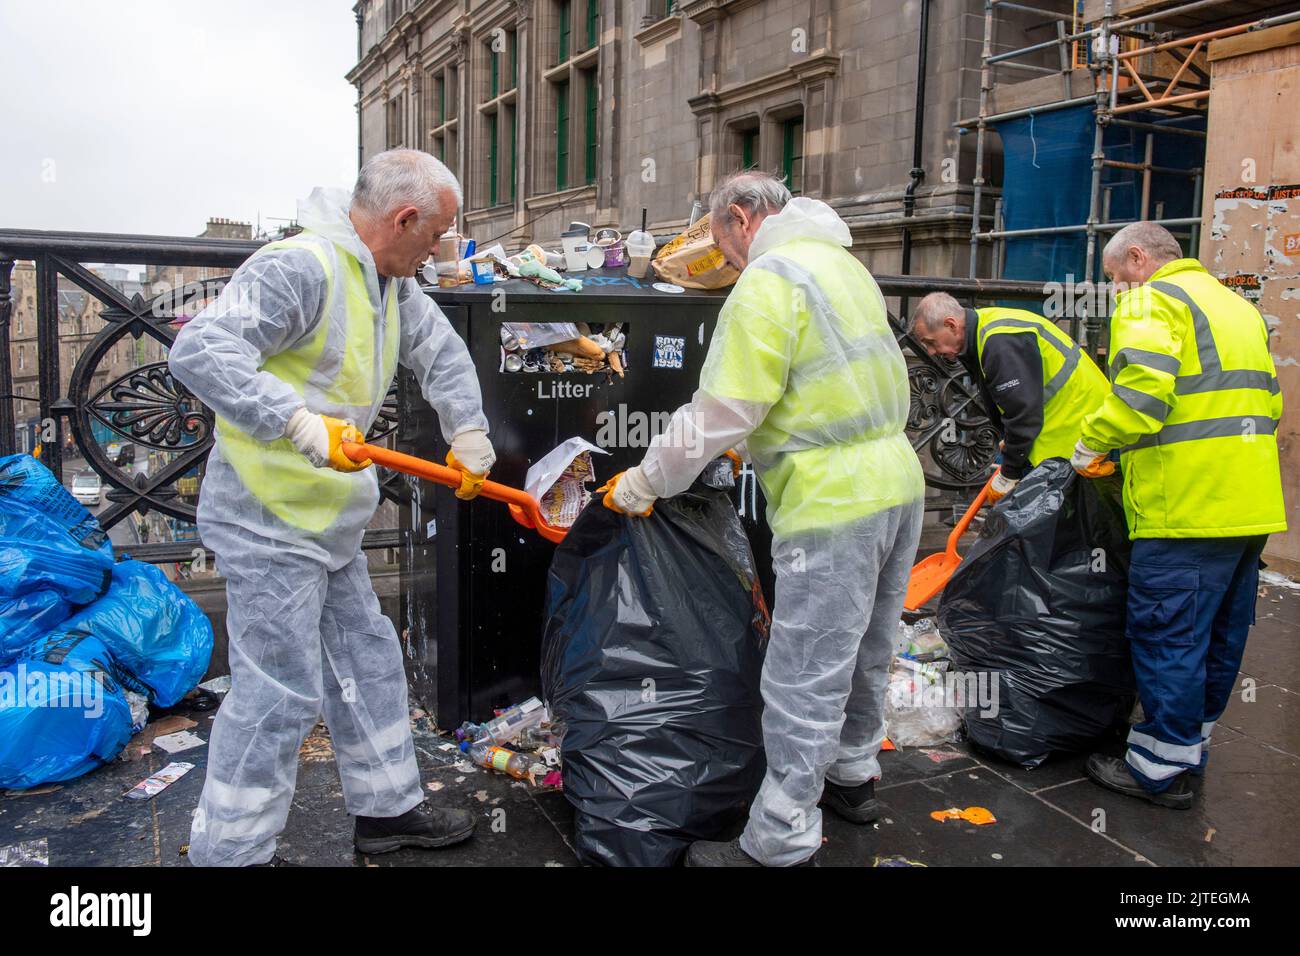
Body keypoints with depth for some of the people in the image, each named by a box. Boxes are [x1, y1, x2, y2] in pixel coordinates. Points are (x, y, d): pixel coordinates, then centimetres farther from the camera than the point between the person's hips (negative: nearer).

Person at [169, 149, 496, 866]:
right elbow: (200, 352, -28)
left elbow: (440, 352, 21)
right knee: (279, 696, -4)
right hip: (267, 520, -10)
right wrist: (300, 421, -37)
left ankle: (386, 808, 34)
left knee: (368, 661, 17)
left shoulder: (389, 281, 11)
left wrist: (468, 436, 10)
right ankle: (228, 853, 14)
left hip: (327, 523, 10)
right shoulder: (300, 267, -20)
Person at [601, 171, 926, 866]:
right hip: (898, 484, 10)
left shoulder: (767, 281, -13)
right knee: (863, 654, 24)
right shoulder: (843, 264, 16)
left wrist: (643, 483, -5)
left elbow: (719, 412, -17)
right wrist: (754, 443, 26)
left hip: (834, 504, -10)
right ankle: (853, 776, 43)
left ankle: (779, 845, 10)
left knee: (804, 683, -1)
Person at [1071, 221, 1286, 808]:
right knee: (1219, 636, 17)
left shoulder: (1151, 300, -7)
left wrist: (1093, 443, -11)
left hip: (1186, 510, -10)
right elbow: (1268, 400, 24)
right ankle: (1192, 746, 31)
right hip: (1252, 507, 10)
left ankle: (1160, 770, 7)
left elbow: (1141, 389, -24)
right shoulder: (1237, 304, 22)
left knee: (1165, 636, -2)